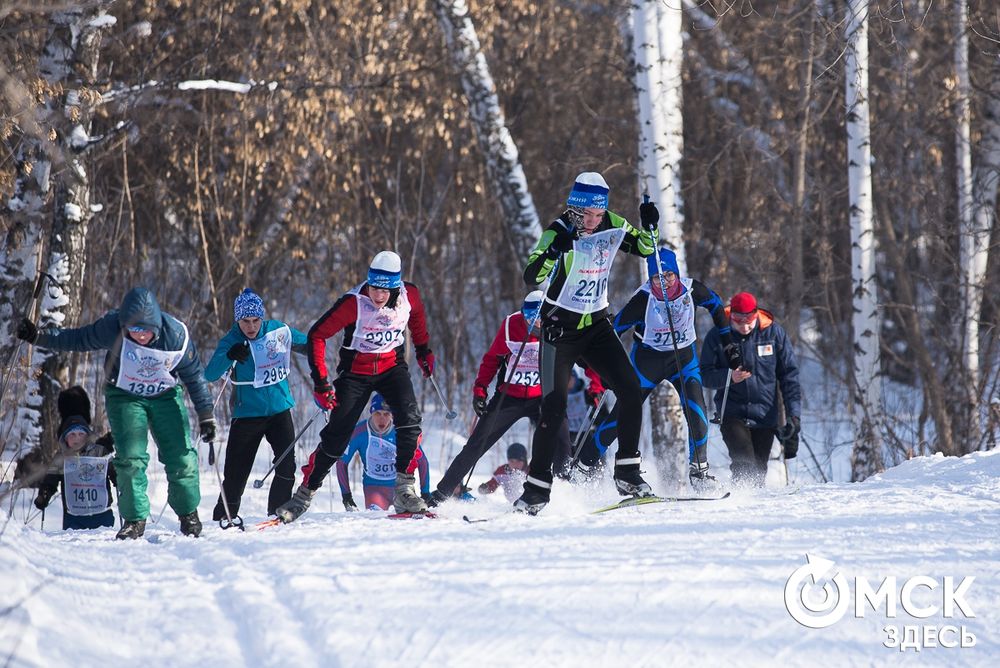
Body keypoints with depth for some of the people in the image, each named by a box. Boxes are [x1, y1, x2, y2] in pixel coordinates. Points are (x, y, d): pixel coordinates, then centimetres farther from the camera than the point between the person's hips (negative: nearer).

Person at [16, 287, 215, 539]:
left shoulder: (176, 336, -23)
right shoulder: (112, 327, -25)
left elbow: (195, 376, -10)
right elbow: (77, 339, -11)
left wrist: (206, 415, -5)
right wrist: (37, 336, -21)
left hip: (166, 397, 0)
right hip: (125, 397, 0)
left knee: (181, 457, -4)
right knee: (131, 458, -13)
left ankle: (188, 513, 16)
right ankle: (134, 519, -2)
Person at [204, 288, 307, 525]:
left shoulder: (279, 331, -3)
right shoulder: (231, 341, -11)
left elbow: (306, 344, 15)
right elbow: (210, 375, -24)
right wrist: (229, 356, -40)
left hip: (280, 409, 2)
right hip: (247, 414, -2)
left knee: (286, 465, -12)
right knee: (236, 471, -2)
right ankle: (225, 515, 16)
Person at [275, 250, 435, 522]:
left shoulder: (409, 295, -14)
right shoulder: (354, 303, -25)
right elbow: (317, 335, -18)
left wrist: (423, 350, 19)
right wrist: (321, 382, -21)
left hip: (392, 366, 2)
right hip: (356, 371, -2)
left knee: (409, 418, -23)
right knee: (337, 435, -6)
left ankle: (404, 491, -17)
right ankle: (305, 493, 10)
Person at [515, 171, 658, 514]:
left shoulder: (611, 226, -3)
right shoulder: (559, 232, -18)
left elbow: (645, 248, 11)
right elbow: (532, 277, -27)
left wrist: (649, 225, -9)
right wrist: (554, 250, -44)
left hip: (597, 325, 5)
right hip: (560, 327, -5)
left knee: (630, 392, -8)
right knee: (554, 408, -10)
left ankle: (626, 473, 4)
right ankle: (537, 489, -3)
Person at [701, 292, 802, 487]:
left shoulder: (773, 332, -3)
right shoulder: (717, 336, -4)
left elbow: (789, 374, 2)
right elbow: (705, 375, -1)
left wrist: (794, 414, -4)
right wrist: (729, 377, -22)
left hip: (766, 414, 2)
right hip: (732, 411, -2)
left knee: (759, 469, 5)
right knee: (744, 464, -20)